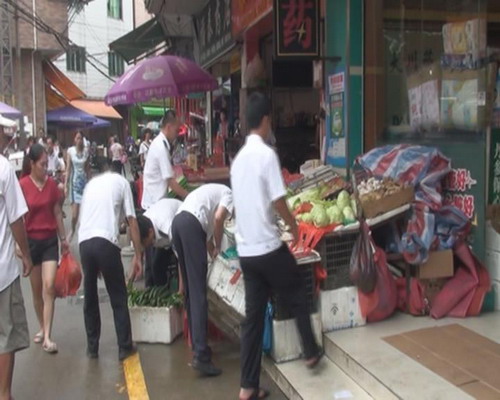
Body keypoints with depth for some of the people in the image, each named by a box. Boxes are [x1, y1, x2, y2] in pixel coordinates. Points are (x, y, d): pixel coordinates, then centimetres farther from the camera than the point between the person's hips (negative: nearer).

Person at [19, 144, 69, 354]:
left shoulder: (52, 184, 0)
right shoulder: (22, 185, -11)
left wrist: (64, 238, 12)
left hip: (50, 240, 2)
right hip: (31, 241, -2)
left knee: (49, 287, -7)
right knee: (37, 289, 11)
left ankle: (47, 337, -3)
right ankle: (42, 328, 31)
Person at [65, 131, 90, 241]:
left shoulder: (86, 152, 3)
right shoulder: (70, 151, -3)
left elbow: (88, 169, 8)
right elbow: (68, 169, -5)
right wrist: (66, 185, -8)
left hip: (84, 180, 2)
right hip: (74, 181, -2)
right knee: (74, 213, -5)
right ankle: (73, 230, 21)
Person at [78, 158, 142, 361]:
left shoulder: (90, 184, 25)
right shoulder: (121, 181, 13)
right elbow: (132, 221, 5)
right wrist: (138, 256, 6)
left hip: (84, 241, 4)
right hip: (106, 242, -4)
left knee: (90, 296, 18)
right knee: (118, 298, 9)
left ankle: (92, 347, 24)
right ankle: (125, 347, 14)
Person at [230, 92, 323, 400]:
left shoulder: (239, 158, 11)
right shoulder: (267, 154, -12)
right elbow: (278, 201, -15)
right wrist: (294, 225, 4)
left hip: (245, 250, 7)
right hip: (269, 247, -7)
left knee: (253, 316, 10)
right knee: (298, 298, 17)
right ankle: (311, 352, 34)